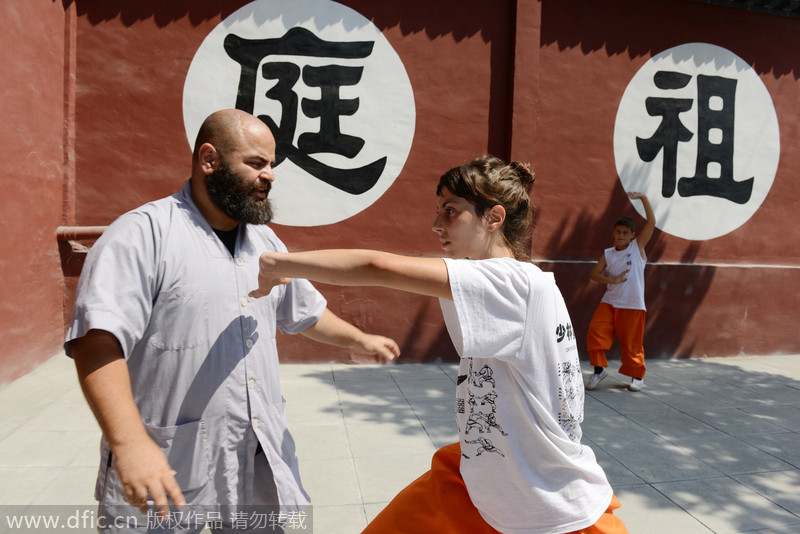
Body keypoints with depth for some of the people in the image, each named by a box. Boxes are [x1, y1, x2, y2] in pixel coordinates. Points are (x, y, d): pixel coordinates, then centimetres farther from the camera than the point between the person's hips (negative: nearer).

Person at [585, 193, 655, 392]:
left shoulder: (638, 246, 1)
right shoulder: (607, 254, 7)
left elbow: (651, 222, -7)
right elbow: (595, 274, 2)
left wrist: (643, 197, -13)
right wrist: (612, 280, -14)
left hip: (633, 306, -2)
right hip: (609, 302, 3)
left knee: (631, 342, 3)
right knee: (595, 332, -13)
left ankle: (638, 376, 25)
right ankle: (599, 370, 4)